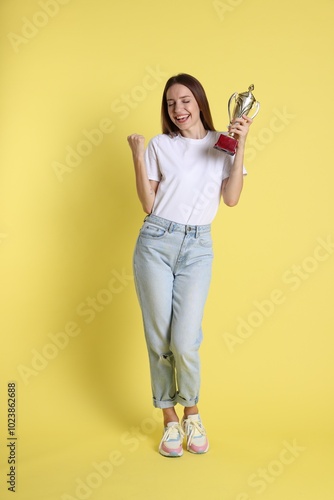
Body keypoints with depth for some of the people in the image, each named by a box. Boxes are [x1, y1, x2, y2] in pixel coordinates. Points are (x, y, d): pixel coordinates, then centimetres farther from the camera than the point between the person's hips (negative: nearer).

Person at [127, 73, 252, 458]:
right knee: (159, 339, 2)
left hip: (198, 247, 0)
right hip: (156, 242, 1)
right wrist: (138, 158, -6)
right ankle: (170, 421, 22)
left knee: (184, 342, -9)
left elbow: (231, 198, -3)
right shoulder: (160, 145, 7)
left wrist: (240, 147, -8)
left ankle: (191, 413, 20)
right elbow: (149, 205, 2)